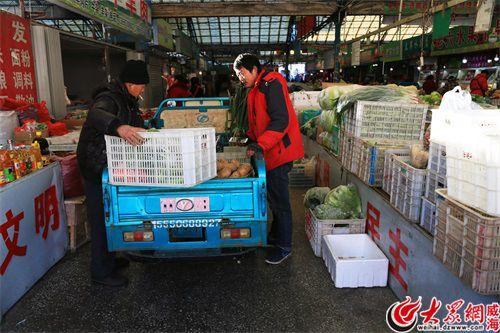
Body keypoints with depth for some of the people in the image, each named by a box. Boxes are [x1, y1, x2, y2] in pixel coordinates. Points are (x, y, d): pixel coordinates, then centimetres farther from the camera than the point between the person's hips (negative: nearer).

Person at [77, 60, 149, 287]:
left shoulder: (126, 100, 12)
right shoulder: (108, 99, -19)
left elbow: (137, 127, 23)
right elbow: (96, 115, -42)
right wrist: (118, 127, -59)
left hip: (112, 166, 10)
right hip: (97, 168, -10)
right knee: (101, 219, -2)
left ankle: (108, 258, 35)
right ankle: (101, 272, 10)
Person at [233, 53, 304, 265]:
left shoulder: (271, 84, -14)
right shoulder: (258, 89, 18)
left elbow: (281, 120, -24)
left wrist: (261, 145, -28)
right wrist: (252, 139, 11)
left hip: (279, 151, -10)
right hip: (271, 152, 10)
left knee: (279, 201, -2)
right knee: (273, 198, 19)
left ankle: (284, 247, 11)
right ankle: (276, 234, 34)